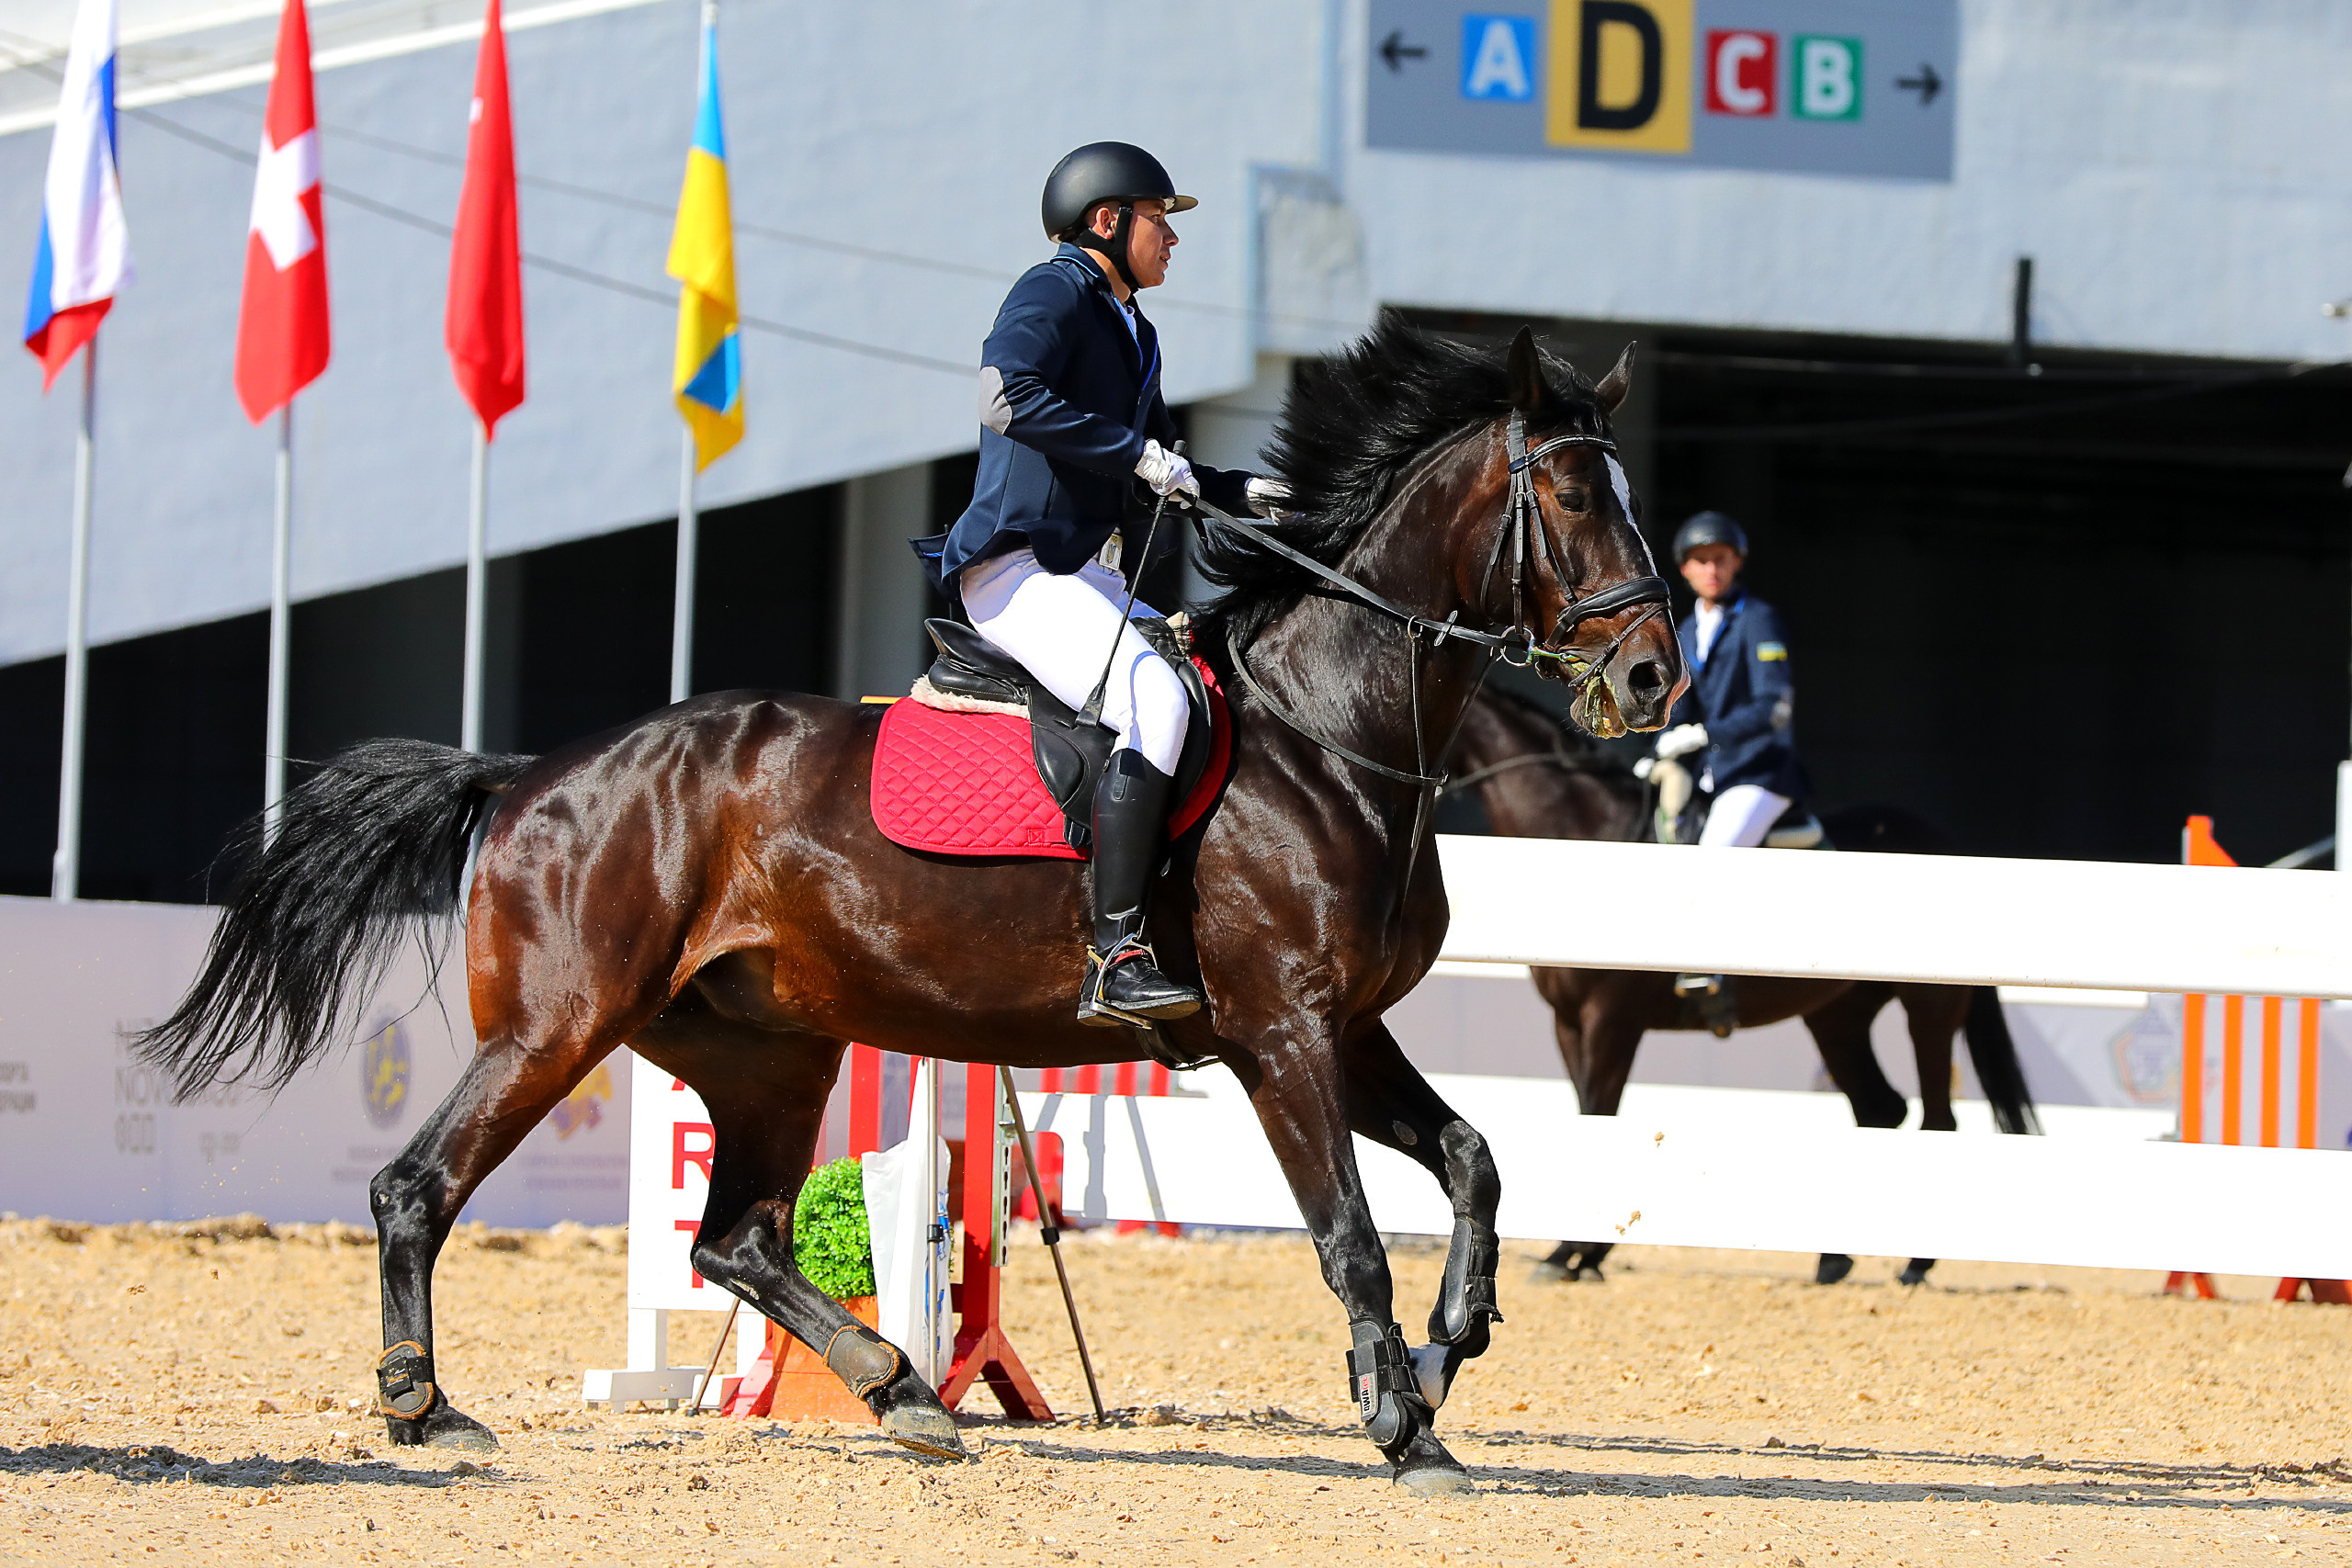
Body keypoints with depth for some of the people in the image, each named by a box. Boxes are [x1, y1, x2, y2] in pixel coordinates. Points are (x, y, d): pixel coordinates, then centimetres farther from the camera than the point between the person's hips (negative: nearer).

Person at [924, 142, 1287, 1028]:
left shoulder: (1132, 332, 24)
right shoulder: (1055, 292, -5)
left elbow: (1155, 475, 35)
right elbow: (1009, 396, -23)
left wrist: (1236, 492, 18)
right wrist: (1135, 451, -20)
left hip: (1087, 576, 10)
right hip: (1014, 565, -10)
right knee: (1153, 699, -29)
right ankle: (1116, 960, -35)